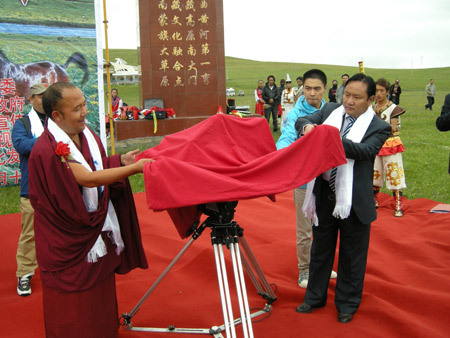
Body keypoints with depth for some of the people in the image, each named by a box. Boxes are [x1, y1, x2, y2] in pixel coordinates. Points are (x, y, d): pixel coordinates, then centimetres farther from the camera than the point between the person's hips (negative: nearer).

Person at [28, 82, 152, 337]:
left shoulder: (85, 133, 1)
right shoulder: (47, 150, -25)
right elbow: (89, 179, -30)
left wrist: (120, 161, -3)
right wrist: (135, 168, -27)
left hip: (99, 230, 8)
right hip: (70, 241, -7)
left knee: (102, 293, 20)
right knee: (74, 308, 8)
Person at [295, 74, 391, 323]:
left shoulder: (378, 127, -8)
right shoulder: (330, 111, 4)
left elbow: (366, 150, -23)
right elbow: (300, 121, 0)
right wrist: (308, 126, -24)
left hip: (354, 200, -4)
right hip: (324, 195, 4)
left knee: (351, 255, 11)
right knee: (320, 249, 19)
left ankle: (347, 304, 31)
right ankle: (315, 297, 37)